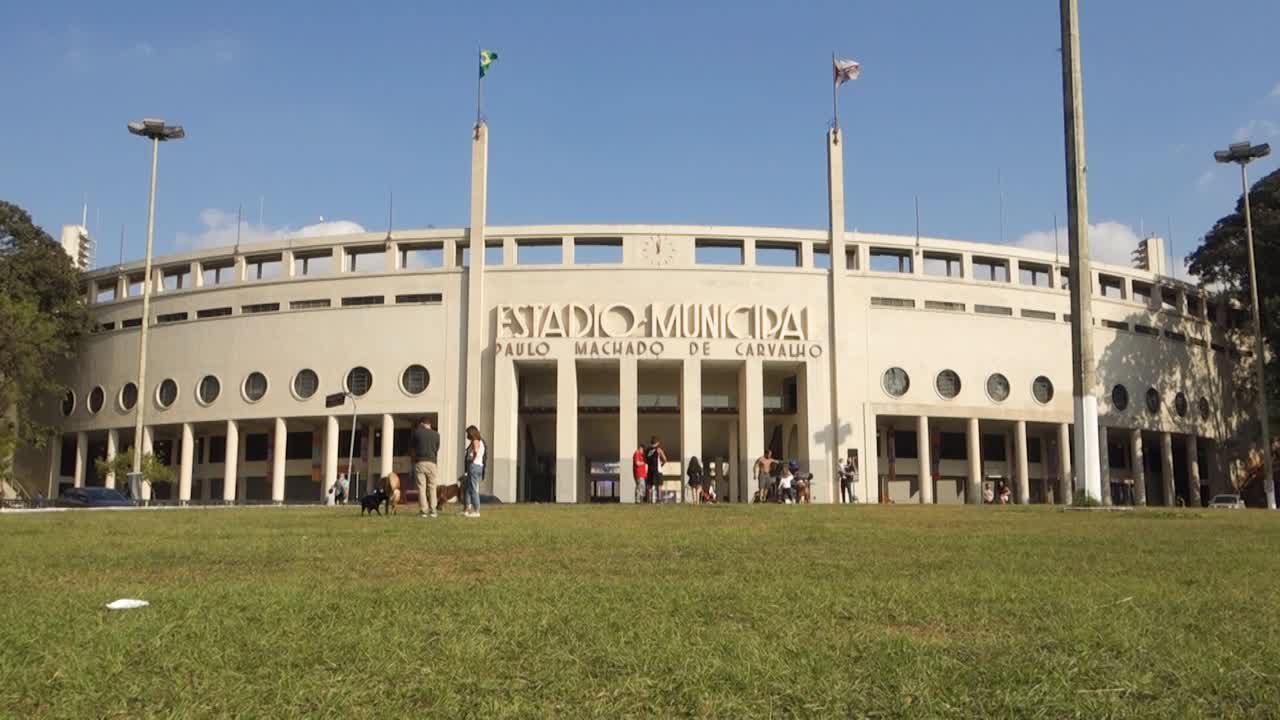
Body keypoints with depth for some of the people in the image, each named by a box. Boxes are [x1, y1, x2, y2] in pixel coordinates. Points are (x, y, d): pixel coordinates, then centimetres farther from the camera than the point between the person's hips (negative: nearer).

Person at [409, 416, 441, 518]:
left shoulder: (416, 432, 3)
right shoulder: (436, 434, 8)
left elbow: (411, 448, 12)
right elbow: (437, 450, 12)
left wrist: (413, 459, 29)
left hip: (419, 462, -1)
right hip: (431, 462, 1)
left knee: (421, 487, -1)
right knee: (432, 487, 7)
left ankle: (423, 510, -5)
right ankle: (432, 510, 2)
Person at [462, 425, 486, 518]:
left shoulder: (475, 441, -10)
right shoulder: (480, 441, 18)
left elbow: (476, 451, -30)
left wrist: (472, 460, -17)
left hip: (474, 466, -10)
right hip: (479, 466, 10)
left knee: (473, 490, -6)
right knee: (466, 489, 16)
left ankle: (476, 511, -4)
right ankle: (466, 510, 18)